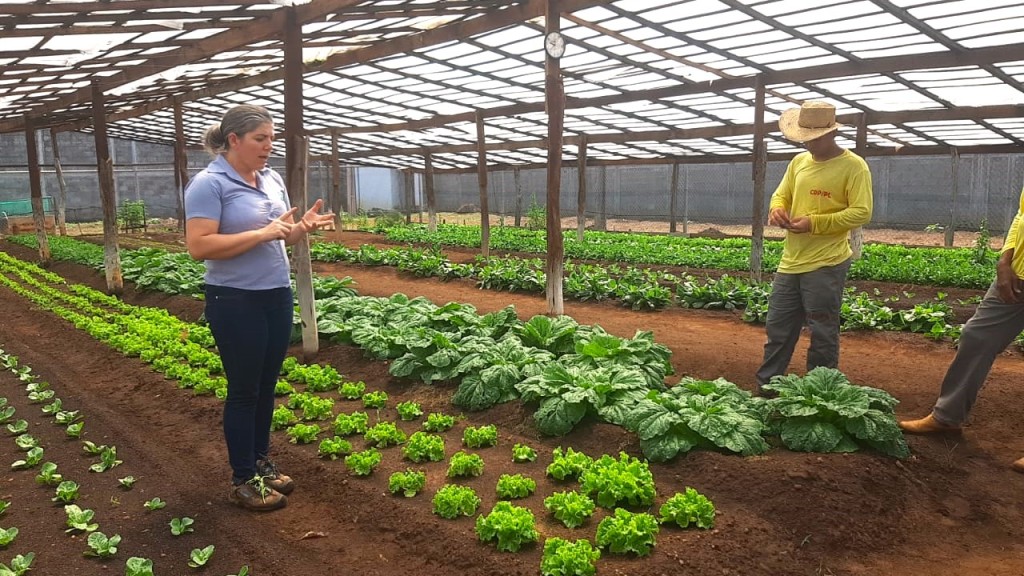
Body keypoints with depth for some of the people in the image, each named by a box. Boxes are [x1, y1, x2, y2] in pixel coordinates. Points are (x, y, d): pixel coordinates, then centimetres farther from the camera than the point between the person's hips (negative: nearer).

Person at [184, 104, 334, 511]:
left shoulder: (273, 180, 8)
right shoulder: (208, 184, -13)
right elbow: (198, 246, -22)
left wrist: (302, 226, -8)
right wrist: (263, 233, -22)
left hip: (277, 296, 7)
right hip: (236, 302, -7)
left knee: (266, 385, 15)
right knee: (244, 389, 3)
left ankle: (261, 462, 30)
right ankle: (243, 481, 17)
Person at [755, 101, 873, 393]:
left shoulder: (854, 166, -8)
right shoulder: (798, 162, 12)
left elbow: (861, 212, -14)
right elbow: (781, 195, 18)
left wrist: (815, 223, -22)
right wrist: (777, 209, -7)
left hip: (826, 264, -6)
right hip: (791, 261, 6)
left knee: (822, 334, 4)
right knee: (777, 328, 11)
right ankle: (765, 388, 23)